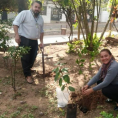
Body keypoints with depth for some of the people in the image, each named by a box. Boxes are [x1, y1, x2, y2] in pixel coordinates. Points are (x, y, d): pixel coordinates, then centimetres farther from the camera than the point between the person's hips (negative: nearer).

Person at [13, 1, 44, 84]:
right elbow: (15, 23, -13)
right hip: (24, 40, -6)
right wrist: (17, 35, -20)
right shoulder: (24, 13, -8)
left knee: (32, 58, 11)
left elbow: (41, 31, 22)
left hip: (34, 41, 7)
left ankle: (28, 70, 35)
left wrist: (41, 41, 18)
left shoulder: (41, 19, 14)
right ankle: (28, 75, 11)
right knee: (25, 58, -2)